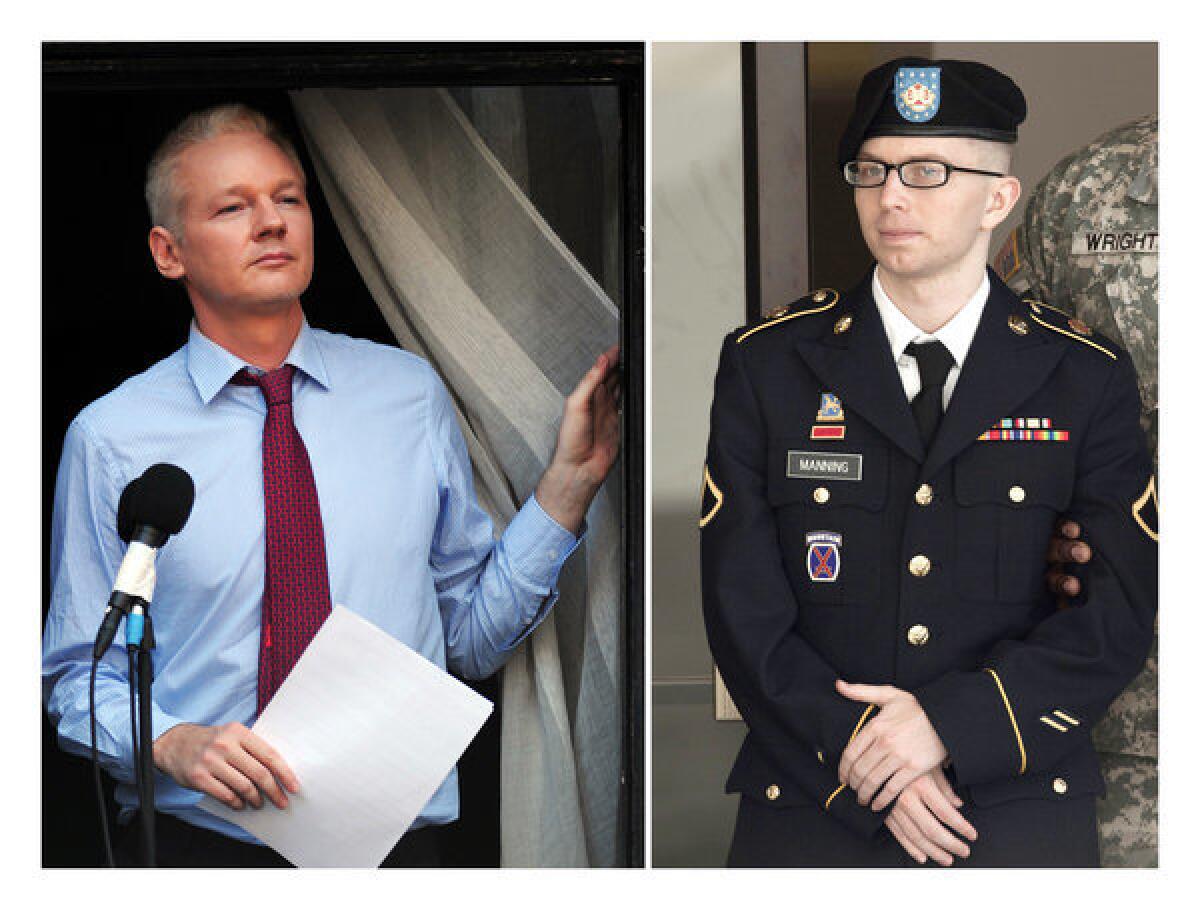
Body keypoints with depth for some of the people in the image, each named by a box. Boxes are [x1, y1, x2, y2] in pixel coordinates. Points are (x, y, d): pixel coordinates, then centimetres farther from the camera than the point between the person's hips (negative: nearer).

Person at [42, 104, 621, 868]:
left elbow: (472, 636, 5)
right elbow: (80, 675, 1)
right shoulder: (111, 437, -4)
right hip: (198, 847, -1)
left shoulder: (412, 395, 2)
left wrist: (570, 484, -5)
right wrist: (175, 743, -17)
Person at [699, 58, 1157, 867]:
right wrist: (866, 764, -13)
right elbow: (744, 610, -4)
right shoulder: (766, 364, 0)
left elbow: (1122, 610, -4)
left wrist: (953, 720, -16)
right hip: (810, 807, 0)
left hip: (1022, 810, 0)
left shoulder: (1087, 377, 1)